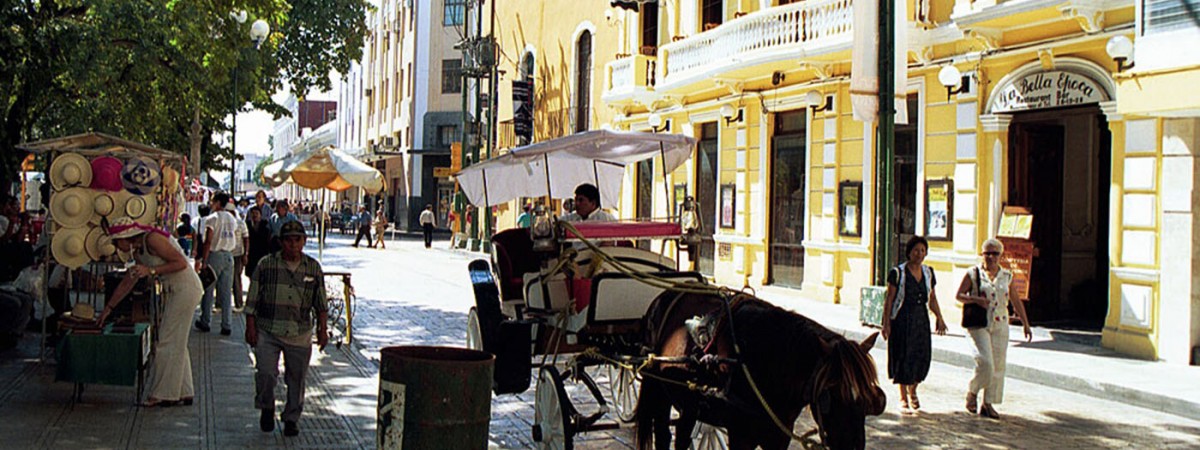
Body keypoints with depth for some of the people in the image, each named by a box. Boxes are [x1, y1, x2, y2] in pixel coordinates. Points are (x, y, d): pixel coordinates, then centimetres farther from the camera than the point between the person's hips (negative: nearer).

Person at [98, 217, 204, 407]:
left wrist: (151, 271, -21)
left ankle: (164, 394, 2)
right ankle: (183, 393, 18)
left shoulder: (152, 239, -16)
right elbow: (127, 283, 22)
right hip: (173, 291, 9)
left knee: (168, 341, -5)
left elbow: (181, 262, -20)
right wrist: (108, 308, 25)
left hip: (185, 289, -9)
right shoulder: (139, 252, 12)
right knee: (176, 342, 12)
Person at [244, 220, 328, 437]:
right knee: (265, 372, -12)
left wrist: (323, 329, 8)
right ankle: (266, 407, 17)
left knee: (296, 378, 5)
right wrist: (250, 327, -1)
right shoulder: (266, 265, 0)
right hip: (267, 331, -1)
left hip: (300, 334, 2)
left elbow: (321, 303, 12)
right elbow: (253, 299, 3)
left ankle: (292, 419, 23)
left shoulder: (313, 268, 6)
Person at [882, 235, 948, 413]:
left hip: (921, 319, 5)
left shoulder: (928, 272, 9)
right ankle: (903, 398, 10)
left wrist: (939, 319, 7)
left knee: (922, 355, 1)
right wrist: (886, 323, -11)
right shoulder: (897, 273, -6)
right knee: (903, 357, -2)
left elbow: (932, 299, 17)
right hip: (902, 320, -4)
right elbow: (889, 299, -6)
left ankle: (913, 391, 25)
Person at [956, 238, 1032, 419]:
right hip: (978, 324, -4)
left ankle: (988, 403, 12)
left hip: (1000, 325, 4)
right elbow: (959, 295, 0)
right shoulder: (973, 274, 1)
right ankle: (972, 392, 10)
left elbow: (1016, 302, 16)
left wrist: (1026, 324, 13)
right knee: (985, 362, -15)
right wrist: (976, 299, -18)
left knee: (998, 364, 2)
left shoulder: (1007, 276, 11)